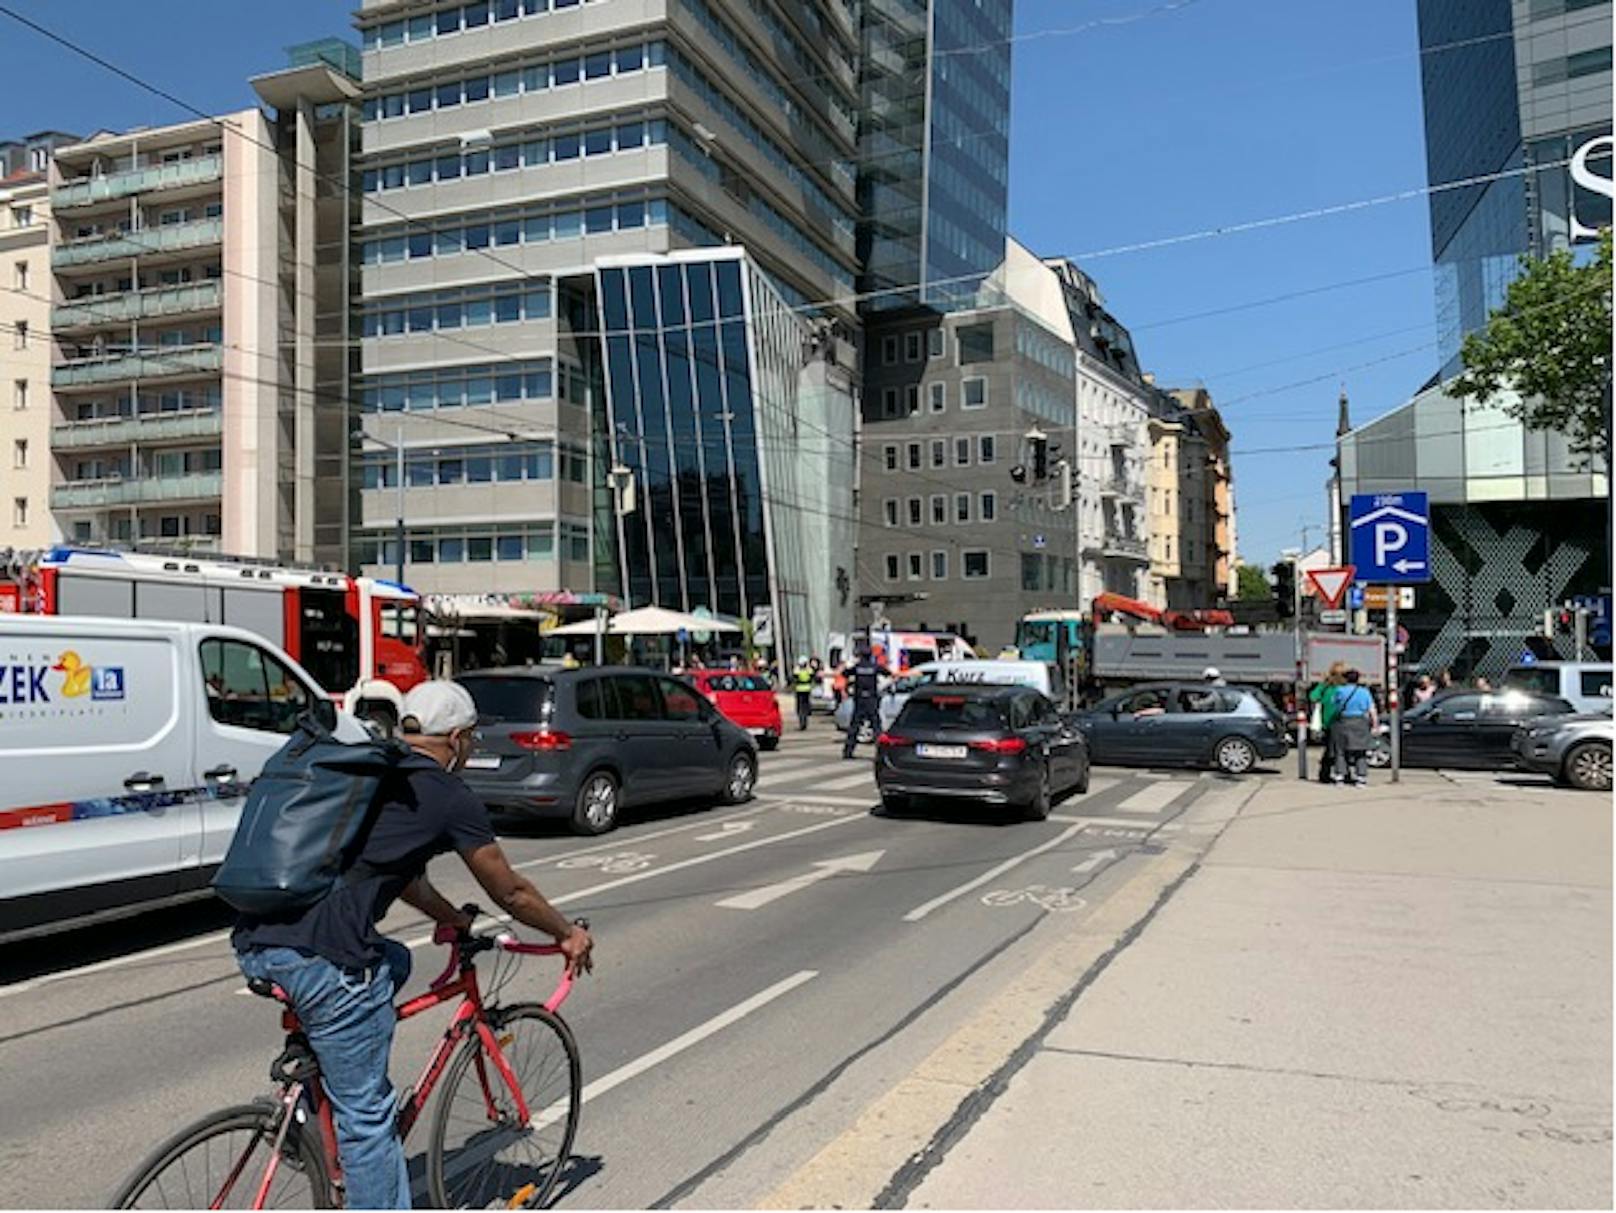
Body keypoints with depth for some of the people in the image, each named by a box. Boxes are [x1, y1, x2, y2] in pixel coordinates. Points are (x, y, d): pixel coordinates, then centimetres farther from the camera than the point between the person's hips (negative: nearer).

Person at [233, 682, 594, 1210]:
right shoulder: (448, 796, 2)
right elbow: (511, 893, 13)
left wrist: (452, 918, 47)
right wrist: (569, 934, 29)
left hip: (253, 943, 8)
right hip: (321, 957, -8)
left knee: (392, 961, 31)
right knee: (367, 1116, 6)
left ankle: (313, 1093, 24)